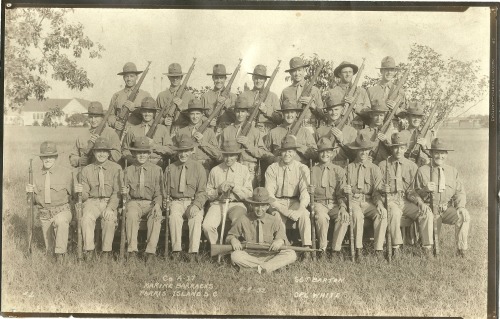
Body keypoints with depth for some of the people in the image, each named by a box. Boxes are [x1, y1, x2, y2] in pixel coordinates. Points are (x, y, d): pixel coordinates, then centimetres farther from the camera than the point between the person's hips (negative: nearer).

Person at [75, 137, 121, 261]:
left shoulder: (116, 168, 3)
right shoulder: (87, 170, 10)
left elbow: (117, 192, -3)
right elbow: (85, 196, 8)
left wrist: (110, 208, -18)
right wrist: (81, 191, -17)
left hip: (110, 202, -1)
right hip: (92, 201, 2)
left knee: (109, 219, -32)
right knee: (87, 218, -30)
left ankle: (106, 251, -19)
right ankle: (89, 250, -20)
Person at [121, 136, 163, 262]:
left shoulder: (157, 170, 7)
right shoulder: (128, 170, 11)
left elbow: (159, 192, 4)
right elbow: (125, 190, 11)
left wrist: (157, 204, -15)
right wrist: (124, 192, -15)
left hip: (151, 202, 0)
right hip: (134, 201, 1)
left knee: (156, 216, -33)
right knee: (131, 215, -33)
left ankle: (151, 252, -30)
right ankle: (132, 251, -28)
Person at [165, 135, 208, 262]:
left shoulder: (198, 168, 5)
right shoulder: (170, 168, 11)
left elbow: (202, 192, 1)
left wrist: (196, 205, -18)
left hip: (194, 202, -1)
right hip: (176, 202, 1)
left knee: (196, 218, -33)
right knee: (174, 216, -32)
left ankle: (193, 253, -31)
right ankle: (176, 252, -28)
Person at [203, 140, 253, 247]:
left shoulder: (244, 170, 8)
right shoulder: (215, 171, 9)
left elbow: (248, 194, 2)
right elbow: (208, 195, 12)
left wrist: (234, 186, -12)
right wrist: (218, 190, -8)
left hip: (236, 204, -1)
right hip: (218, 204, 1)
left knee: (238, 222, -35)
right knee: (207, 226, -26)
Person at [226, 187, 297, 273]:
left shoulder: (274, 222, 4)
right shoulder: (243, 221, 3)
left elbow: (283, 238, 4)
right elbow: (230, 236, 12)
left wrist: (280, 241, -21)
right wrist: (233, 239, -12)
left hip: (269, 256, 1)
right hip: (249, 256, -1)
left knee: (291, 255, -23)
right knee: (235, 255, -33)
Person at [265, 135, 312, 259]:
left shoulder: (302, 169, -2)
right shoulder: (272, 169, -4)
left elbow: (305, 192, -11)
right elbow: (269, 194, -11)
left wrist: (300, 210, -31)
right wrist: (284, 210, -25)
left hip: (295, 201, 1)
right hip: (277, 201, 0)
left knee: (304, 214, -30)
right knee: (278, 215, -33)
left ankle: (307, 248, -28)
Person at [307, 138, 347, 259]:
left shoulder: (339, 171, 10)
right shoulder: (313, 170, 10)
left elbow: (341, 192, 2)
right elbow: (309, 191, 8)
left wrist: (342, 207, -16)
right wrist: (311, 190, -18)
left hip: (335, 204, 1)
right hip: (319, 203, -1)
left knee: (344, 217, -31)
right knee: (321, 217, -34)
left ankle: (336, 248, -17)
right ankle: (323, 248, -17)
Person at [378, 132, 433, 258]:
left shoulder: (412, 166, 10)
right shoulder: (383, 165, 6)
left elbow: (411, 190, 6)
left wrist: (419, 201, -14)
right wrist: (382, 188, -18)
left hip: (406, 201, 3)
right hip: (389, 200, -3)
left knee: (427, 213, -22)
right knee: (395, 213, -37)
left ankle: (427, 247, -12)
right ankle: (395, 247, -25)